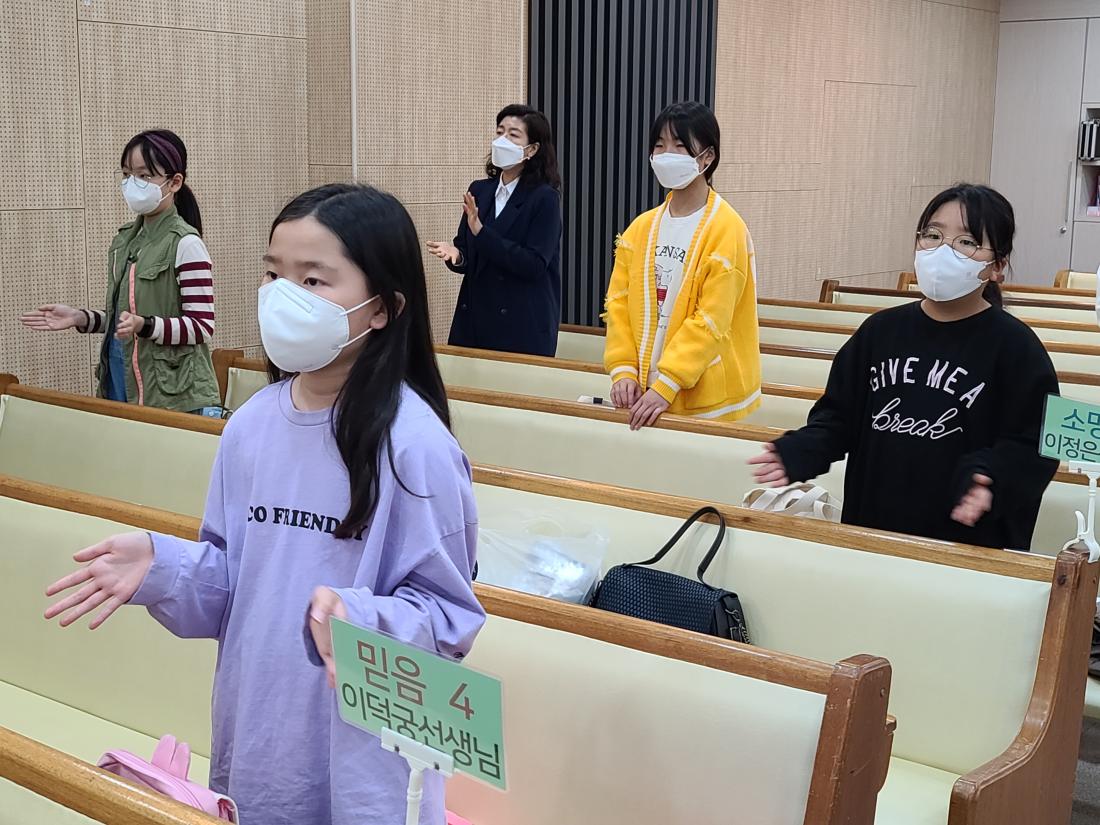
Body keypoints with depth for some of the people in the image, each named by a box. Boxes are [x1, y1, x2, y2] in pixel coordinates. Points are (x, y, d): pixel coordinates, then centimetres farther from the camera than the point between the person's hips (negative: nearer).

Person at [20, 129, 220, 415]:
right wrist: (80, 318, 2)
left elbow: (202, 327, -14)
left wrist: (144, 325, -27)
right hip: (121, 385, 7)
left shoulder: (185, 243, -12)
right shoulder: (124, 240, 10)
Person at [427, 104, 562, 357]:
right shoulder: (478, 190, 9)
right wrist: (455, 254, -12)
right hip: (475, 317, 5)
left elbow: (533, 265, -16)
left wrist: (480, 231, -20)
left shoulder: (544, 197, -7)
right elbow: (469, 255, 11)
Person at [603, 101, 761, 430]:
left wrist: (665, 385, -21)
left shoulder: (726, 229, -11)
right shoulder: (640, 228, 7)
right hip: (644, 392, 5)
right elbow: (619, 302, 5)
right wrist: (623, 369, -7)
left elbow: (712, 319, -17)